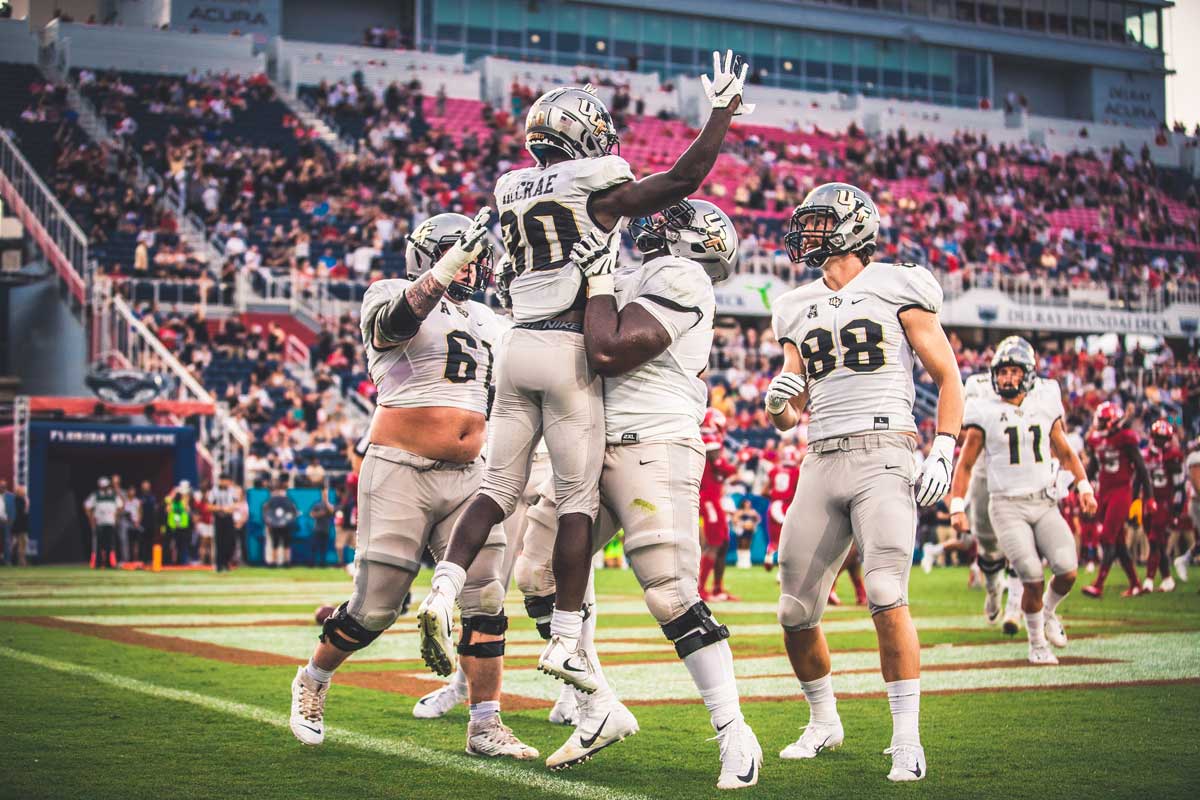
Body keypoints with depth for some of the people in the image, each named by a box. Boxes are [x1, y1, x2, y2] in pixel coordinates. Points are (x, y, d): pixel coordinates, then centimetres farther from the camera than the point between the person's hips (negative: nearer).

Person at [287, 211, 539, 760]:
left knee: (484, 600, -5)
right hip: (402, 472, -5)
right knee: (376, 607, -1)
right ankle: (312, 683, 26)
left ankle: (486, 726, 3)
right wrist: (452, 263, -33)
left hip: (468, 477, 6)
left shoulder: (489, 322, 20)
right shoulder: (390, 297, 0)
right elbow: (397, 320, -24)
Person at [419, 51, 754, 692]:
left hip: (518, 345, 6)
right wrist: (722, 110, 8)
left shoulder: (511, 192, 13)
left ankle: (442, 594, -8)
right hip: (569, 350, -5)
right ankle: (564, 640, 3)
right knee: (578, 499, 1)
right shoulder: (595, 188, -4)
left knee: (499, 487, 9)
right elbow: (685, 178, -3)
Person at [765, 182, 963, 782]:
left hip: (883, 456, -5)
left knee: (886, 597, -19)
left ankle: (907, 739, -8)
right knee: (796, 610, 4)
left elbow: (947, 378, 3)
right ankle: (824, 721, 26)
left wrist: (943, 454, -8)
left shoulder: (896, 288, 2)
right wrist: (778, 403, -5)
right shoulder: (798, 309, 17)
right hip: (822, 463, 5)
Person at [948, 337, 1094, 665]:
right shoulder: (985, 413, 0)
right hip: (1007, 505, -3)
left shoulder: (1045, 405, 8)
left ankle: (1048, 611, 21)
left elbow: (1065, 452, 21)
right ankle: (1037, 643, 11)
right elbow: (965, 464, 6)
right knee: (1033, 579, -14)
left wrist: (1084, 486, 11)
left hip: (1045, 503, 3)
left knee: (1067, 570, -14)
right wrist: (957, 506, -2)